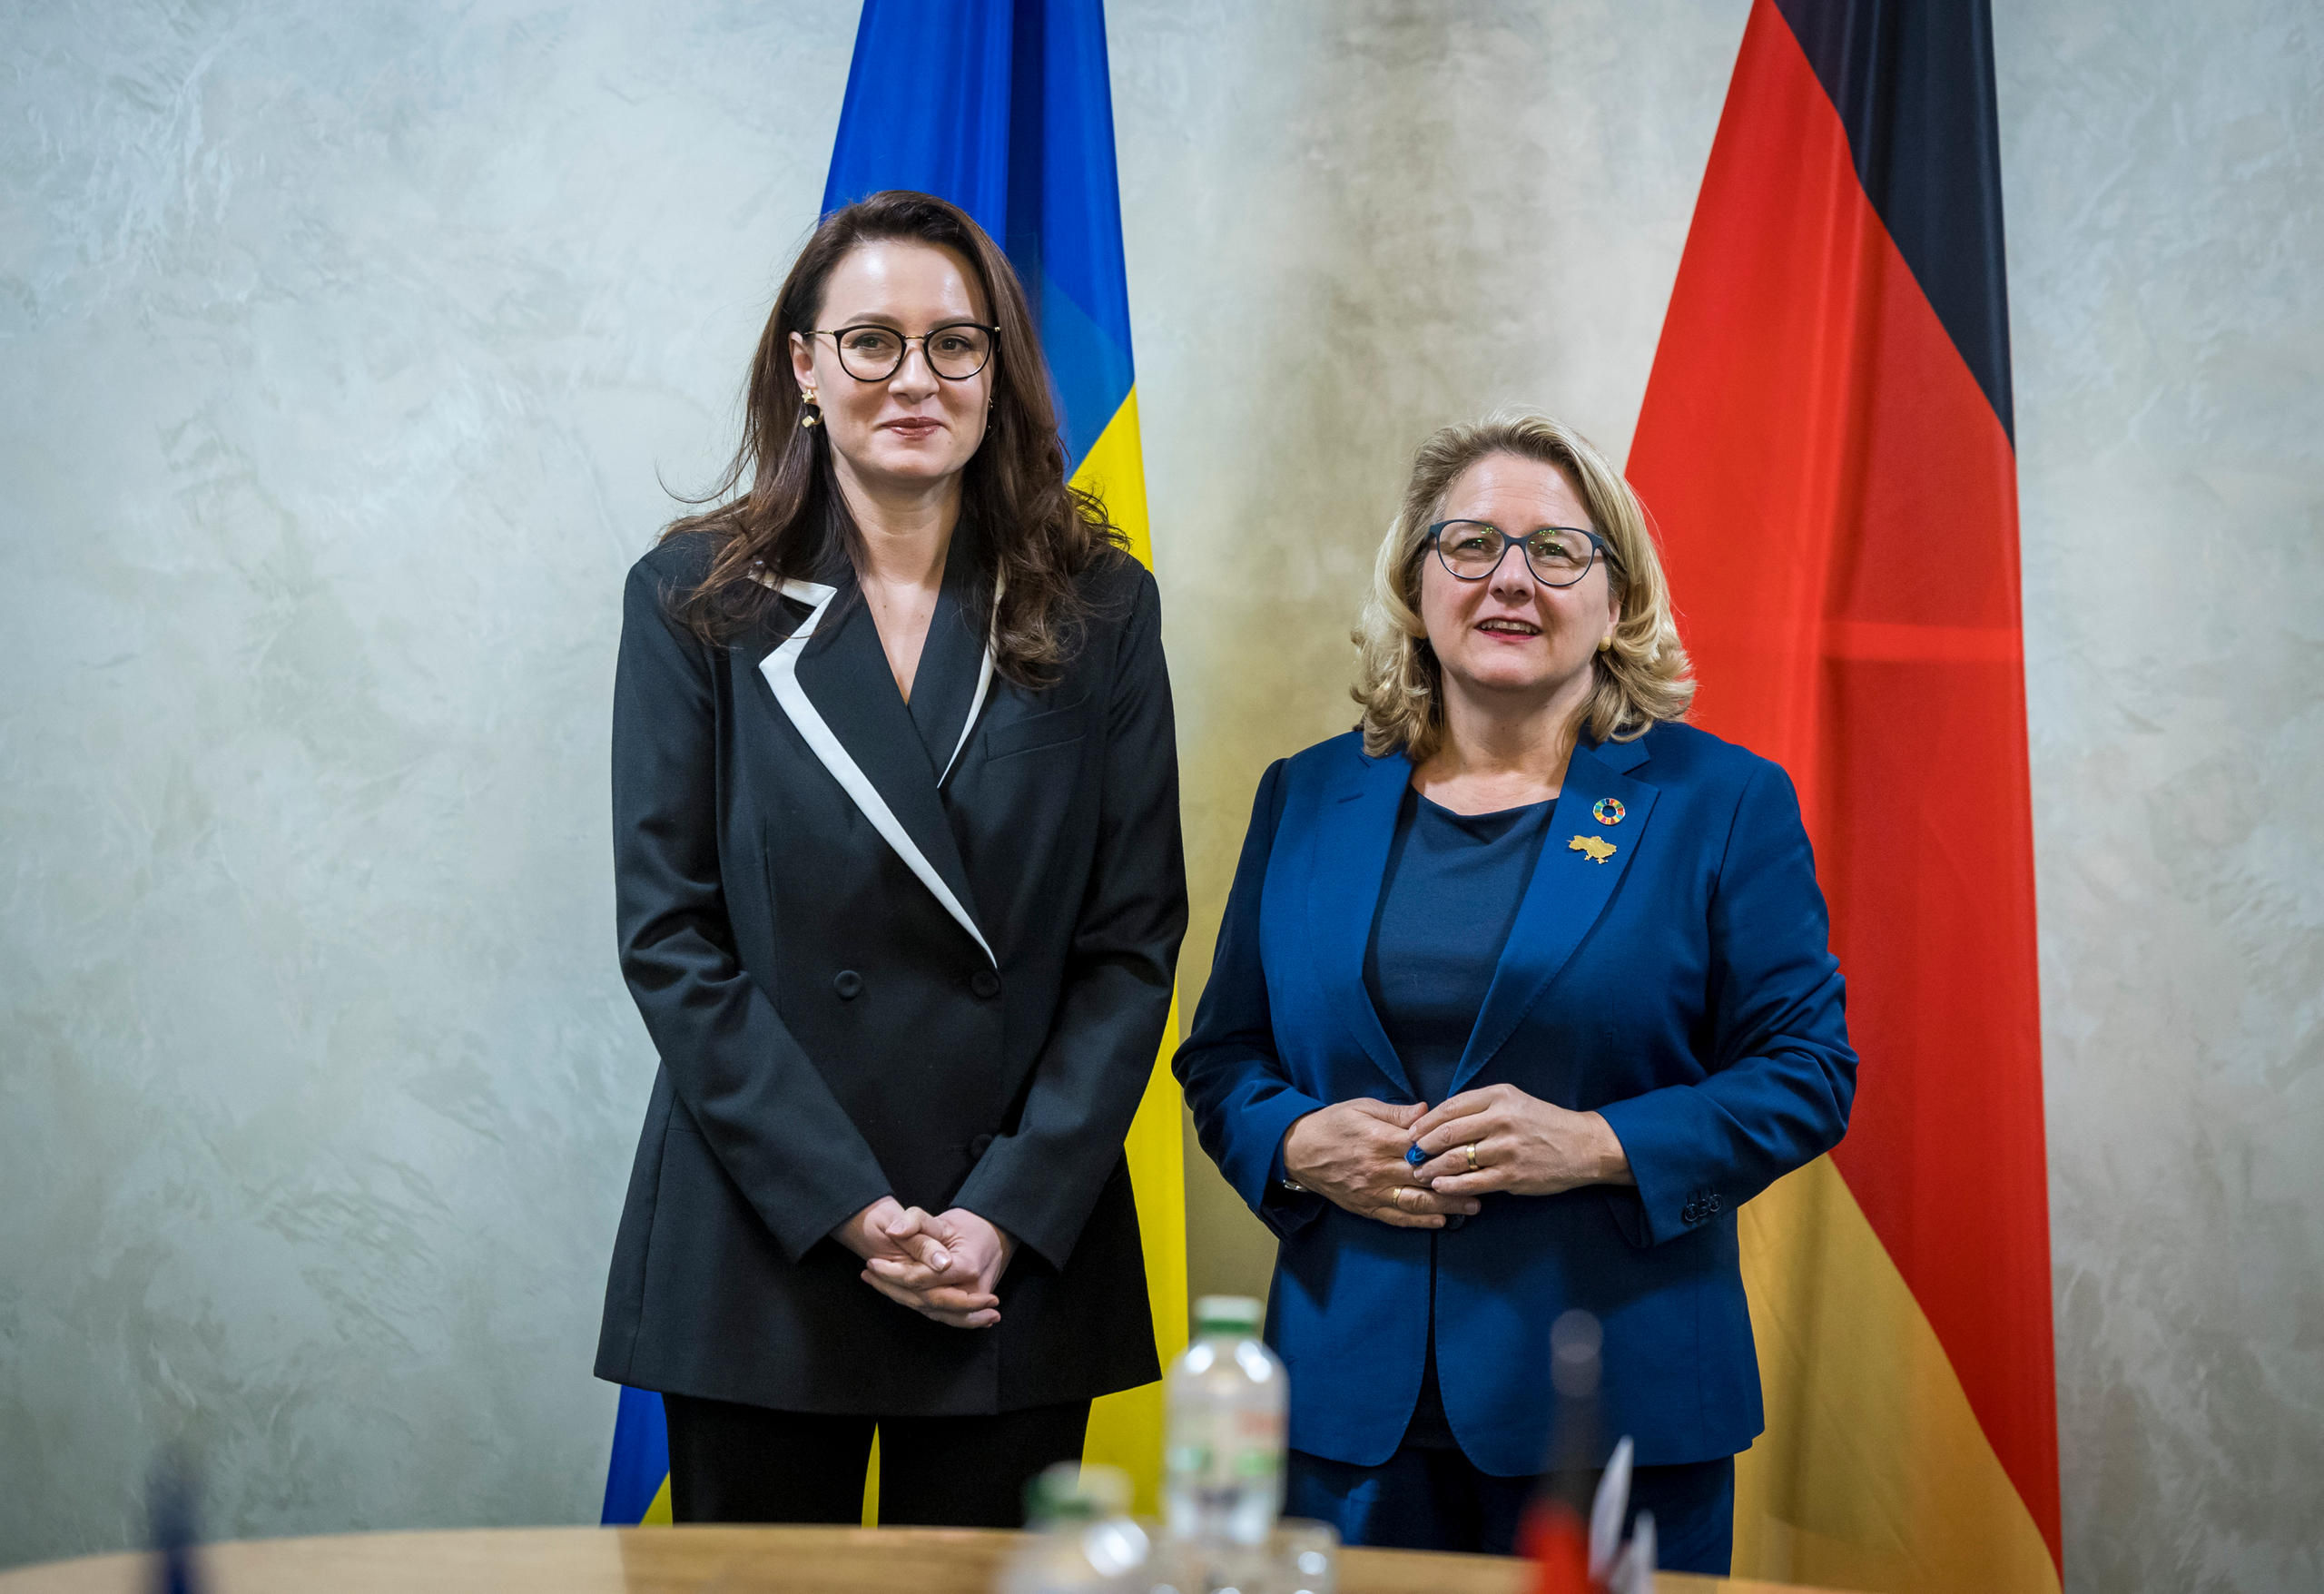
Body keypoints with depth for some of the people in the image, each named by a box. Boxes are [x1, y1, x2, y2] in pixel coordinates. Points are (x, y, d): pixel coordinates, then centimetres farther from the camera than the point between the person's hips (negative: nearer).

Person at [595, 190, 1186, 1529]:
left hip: (1026, 1255, 1)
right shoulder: (697, 599, 2)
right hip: (759, 1254, 0)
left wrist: (1010, 1214, -10)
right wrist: (849, 1207, -12)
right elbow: (670, 932, -4)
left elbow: (1135, 939, 1)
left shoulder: (1098, 608, 4)